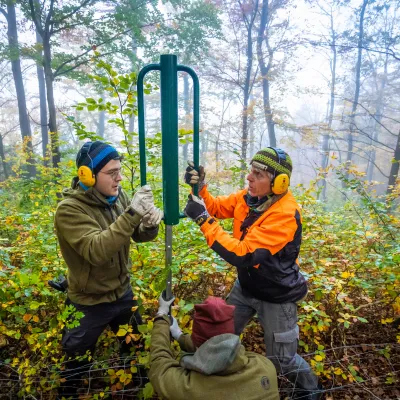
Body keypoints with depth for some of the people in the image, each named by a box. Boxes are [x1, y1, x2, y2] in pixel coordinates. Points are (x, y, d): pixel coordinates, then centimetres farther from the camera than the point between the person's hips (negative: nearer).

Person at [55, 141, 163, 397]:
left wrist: (150, 223, -28)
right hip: (90, 302, -6)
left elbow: (139, 235, -5)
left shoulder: (117, 196, -8)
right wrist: (131, 214, -43)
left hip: (123, 291, 6)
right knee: (77, 359, 18)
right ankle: (68, 392, 49)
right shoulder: (70, 209, -26)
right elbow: (96, 251, -37)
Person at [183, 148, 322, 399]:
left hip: (276, 296, -6)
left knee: (282, 360, 11)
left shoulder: (285, 214, -33)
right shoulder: (249, 196, -11)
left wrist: (203, 220, -36)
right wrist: (200, 188, -20)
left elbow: (242, 255, -37)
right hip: (246, 285, 7)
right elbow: (217, 207, 1)